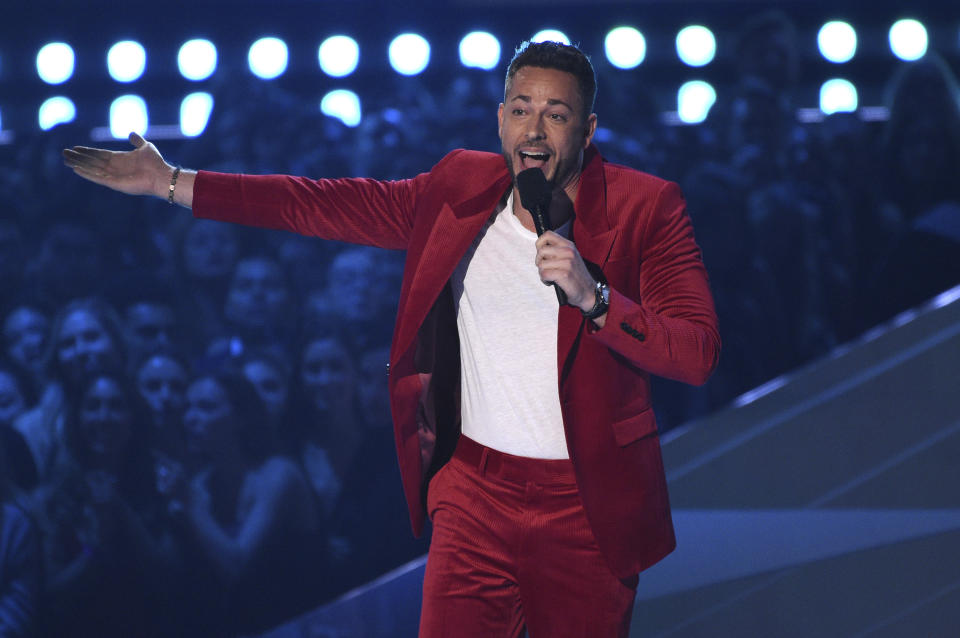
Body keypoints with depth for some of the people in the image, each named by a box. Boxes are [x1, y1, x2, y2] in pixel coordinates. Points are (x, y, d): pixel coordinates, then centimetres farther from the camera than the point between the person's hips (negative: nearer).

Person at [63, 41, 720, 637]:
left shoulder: (646, 208, -6)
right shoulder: (462, 190, 5)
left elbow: (698, 352, -13)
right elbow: (322, 203, 11)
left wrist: (591, 296, -28)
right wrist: (170, 182, 10)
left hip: (588, 513, -3)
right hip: (476, 495, 3)